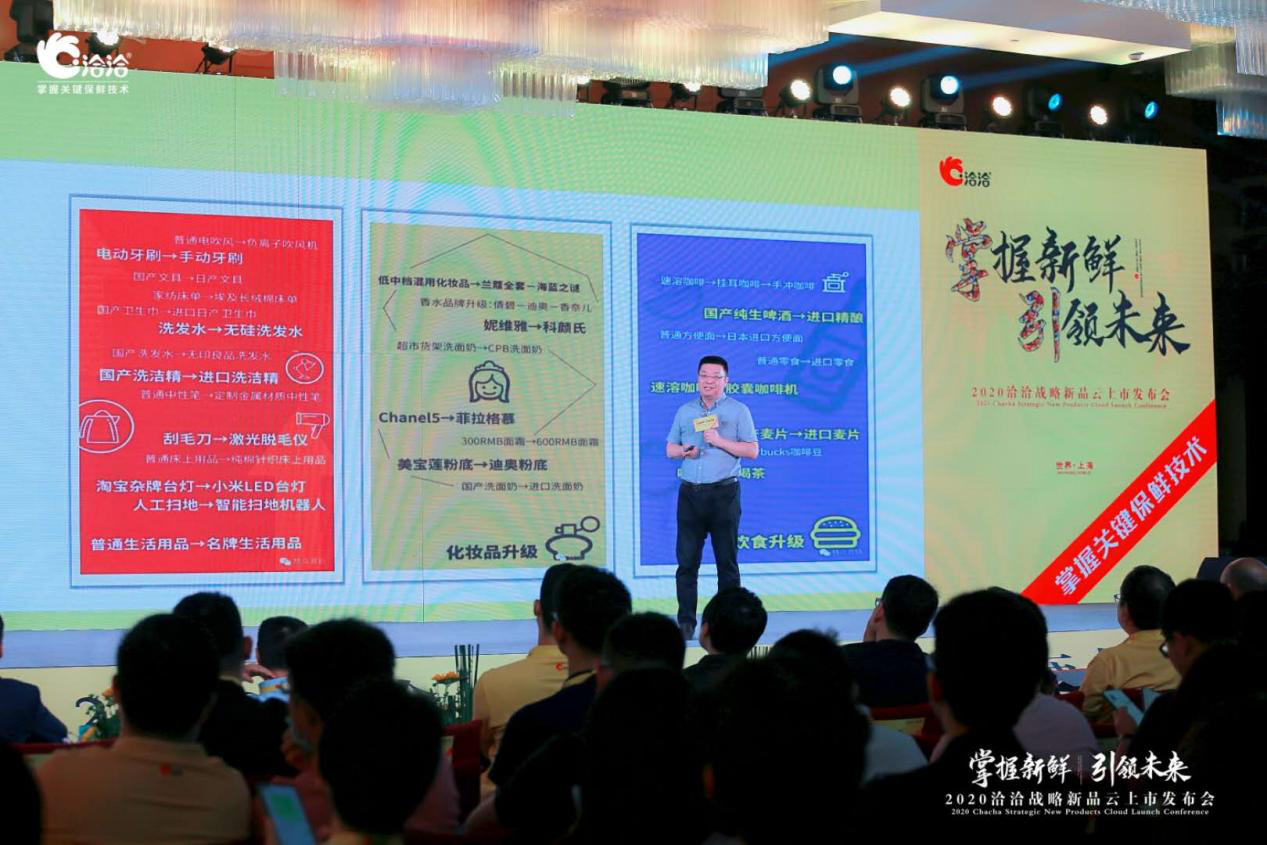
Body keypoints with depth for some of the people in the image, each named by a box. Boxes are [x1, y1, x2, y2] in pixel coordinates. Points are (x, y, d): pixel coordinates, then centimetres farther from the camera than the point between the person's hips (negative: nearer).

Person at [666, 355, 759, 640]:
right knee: (687, 560, 0)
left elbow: (752, 451, -3)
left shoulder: (738, 410, 4)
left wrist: (720, 441, -13)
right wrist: (684, 451, -4)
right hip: (690, 493, 3)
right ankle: (686, 621, 3)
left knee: (727, 561, 1)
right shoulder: (685, 411, 15)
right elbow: (670, 448, 18)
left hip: (723, 493, -3)